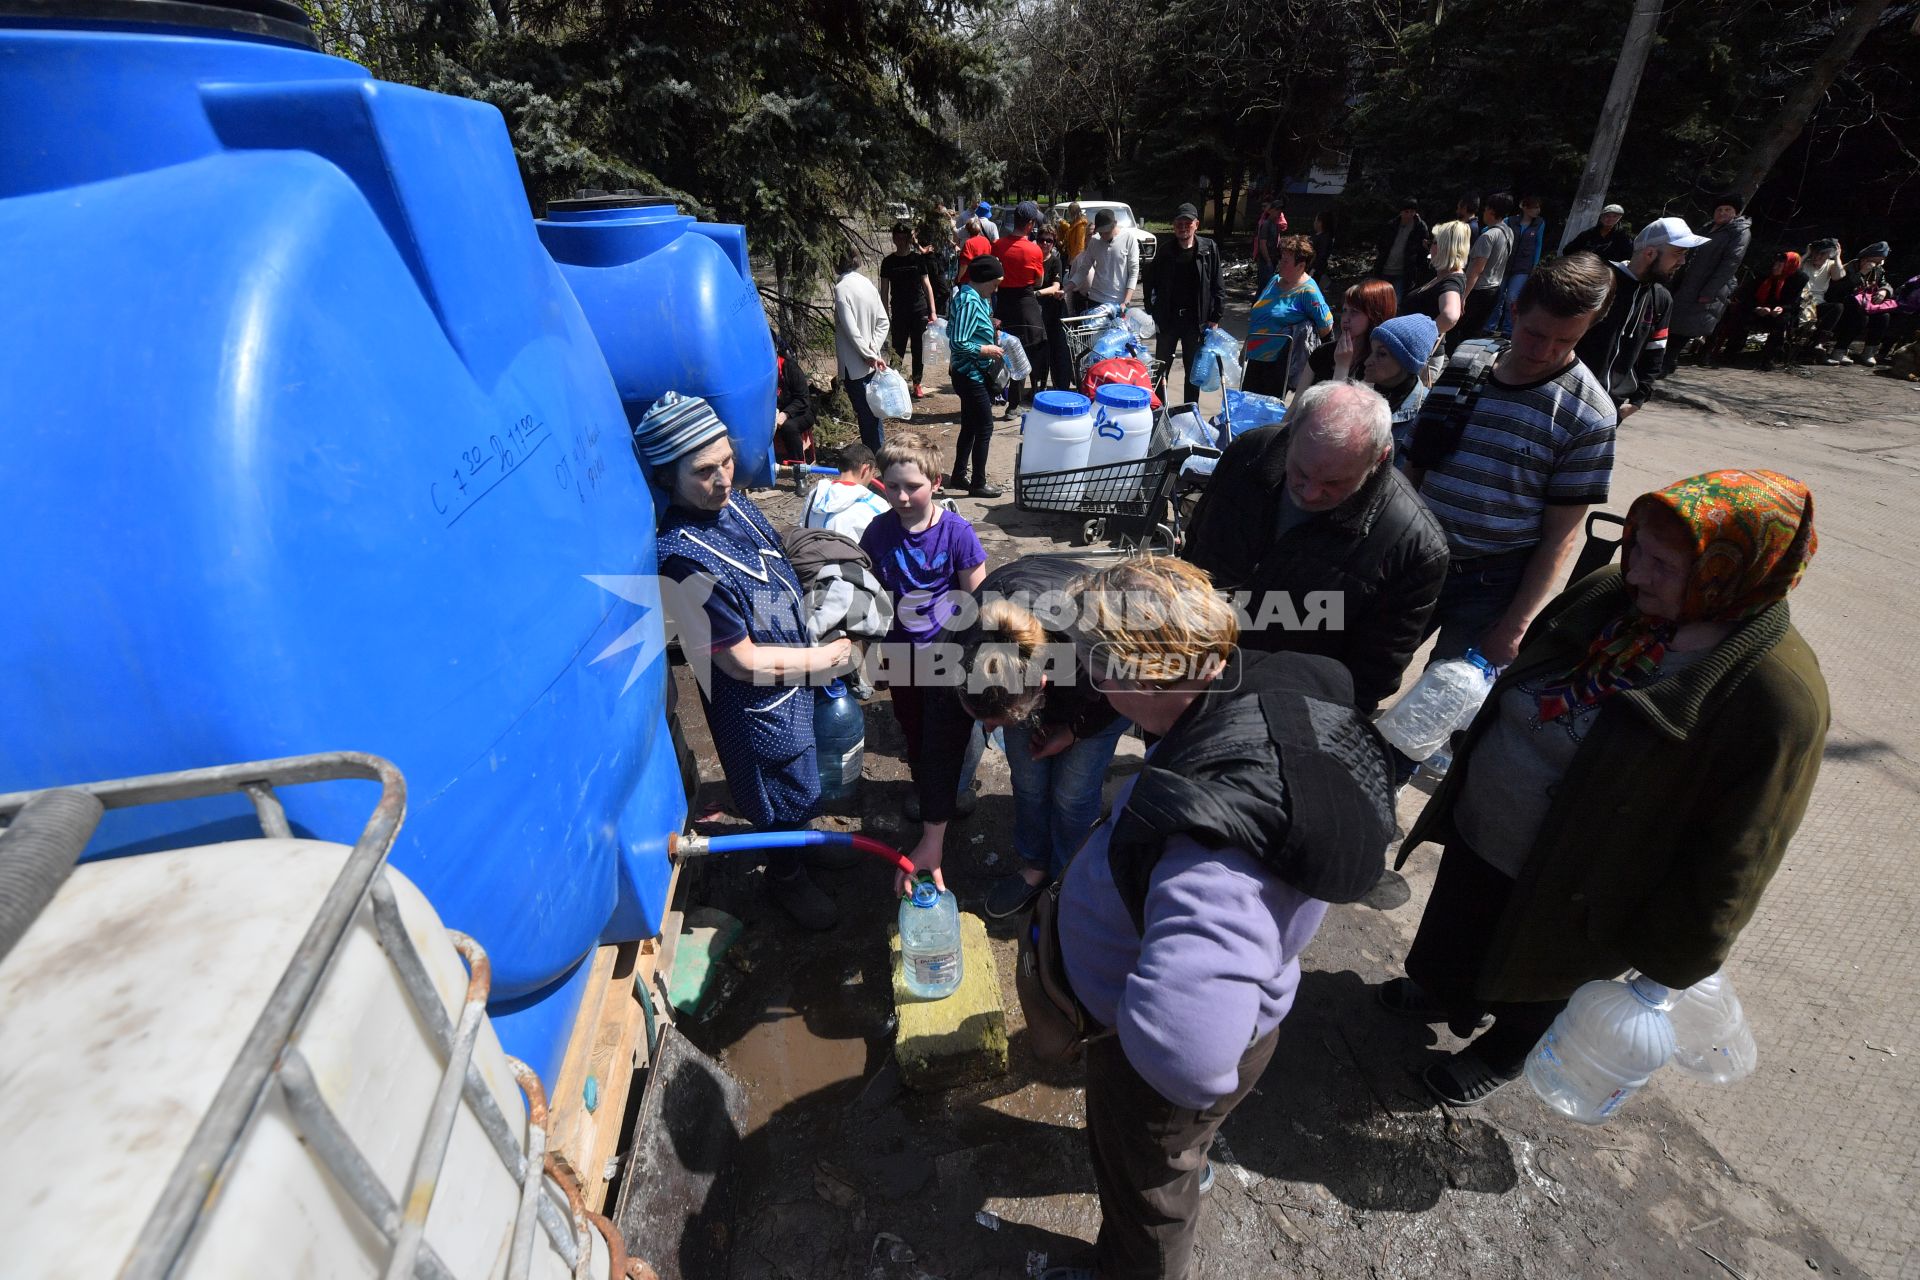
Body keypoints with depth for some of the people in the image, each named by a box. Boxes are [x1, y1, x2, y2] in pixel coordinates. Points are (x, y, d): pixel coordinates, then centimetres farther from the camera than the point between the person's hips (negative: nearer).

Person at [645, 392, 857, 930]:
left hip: (795, 674, 8)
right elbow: (743, 662, -26)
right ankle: (786, 877, 44)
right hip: (759, 702, -8)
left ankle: (794, 845, 57)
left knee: (799, 784, 29)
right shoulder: (681, 557, -32)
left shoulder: (733, 502, -7)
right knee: (789, 794, 15)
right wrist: (822, 659, -15)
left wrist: (824, 638, 4)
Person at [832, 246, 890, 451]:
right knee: (872, 410, 17)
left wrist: (870, 355, -13)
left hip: (855, 364, -7)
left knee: (865, 413, 0)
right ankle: (879, 453, 27)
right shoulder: (867, 284, 6)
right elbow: (883, 322, 5)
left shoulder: (841, 288, -15)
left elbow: (851, 329, -20)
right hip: (872, 362, 7)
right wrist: (874, 351, -2)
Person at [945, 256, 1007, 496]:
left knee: (970, 426, 17)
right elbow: (958, 343, -26)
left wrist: (992, 334, 9)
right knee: (984, 427, -2)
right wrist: (986, 350, -17)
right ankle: (978, 483, 8)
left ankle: (958, 476, 28)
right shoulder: (970, 302, -22)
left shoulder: (975, 296, 7)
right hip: (970, 374, -10)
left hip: (975, 374, 10)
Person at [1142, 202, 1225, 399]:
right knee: (1161, 367, 8)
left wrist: (1215, 318, -7)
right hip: (1167, 319, 1)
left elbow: (1217, 286, -3)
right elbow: (1148, 277, 13)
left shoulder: (1209, 249, -3)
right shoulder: (1166, 252, 0)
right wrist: (1152, 309, 3)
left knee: (1193, 369, 9)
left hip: (1196, 320, -1)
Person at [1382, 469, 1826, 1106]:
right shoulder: (1608, 591, -10)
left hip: (1564, 892, -5)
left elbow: (1732, 856, -19)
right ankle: (1447, 997, 59)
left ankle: (1503, 1055, 54)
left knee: (1531, 990, 24)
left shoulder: (1777, 696, -27)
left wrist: (1675, 956, -12)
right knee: (1456, 938, 29)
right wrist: (1466, 763, 16)